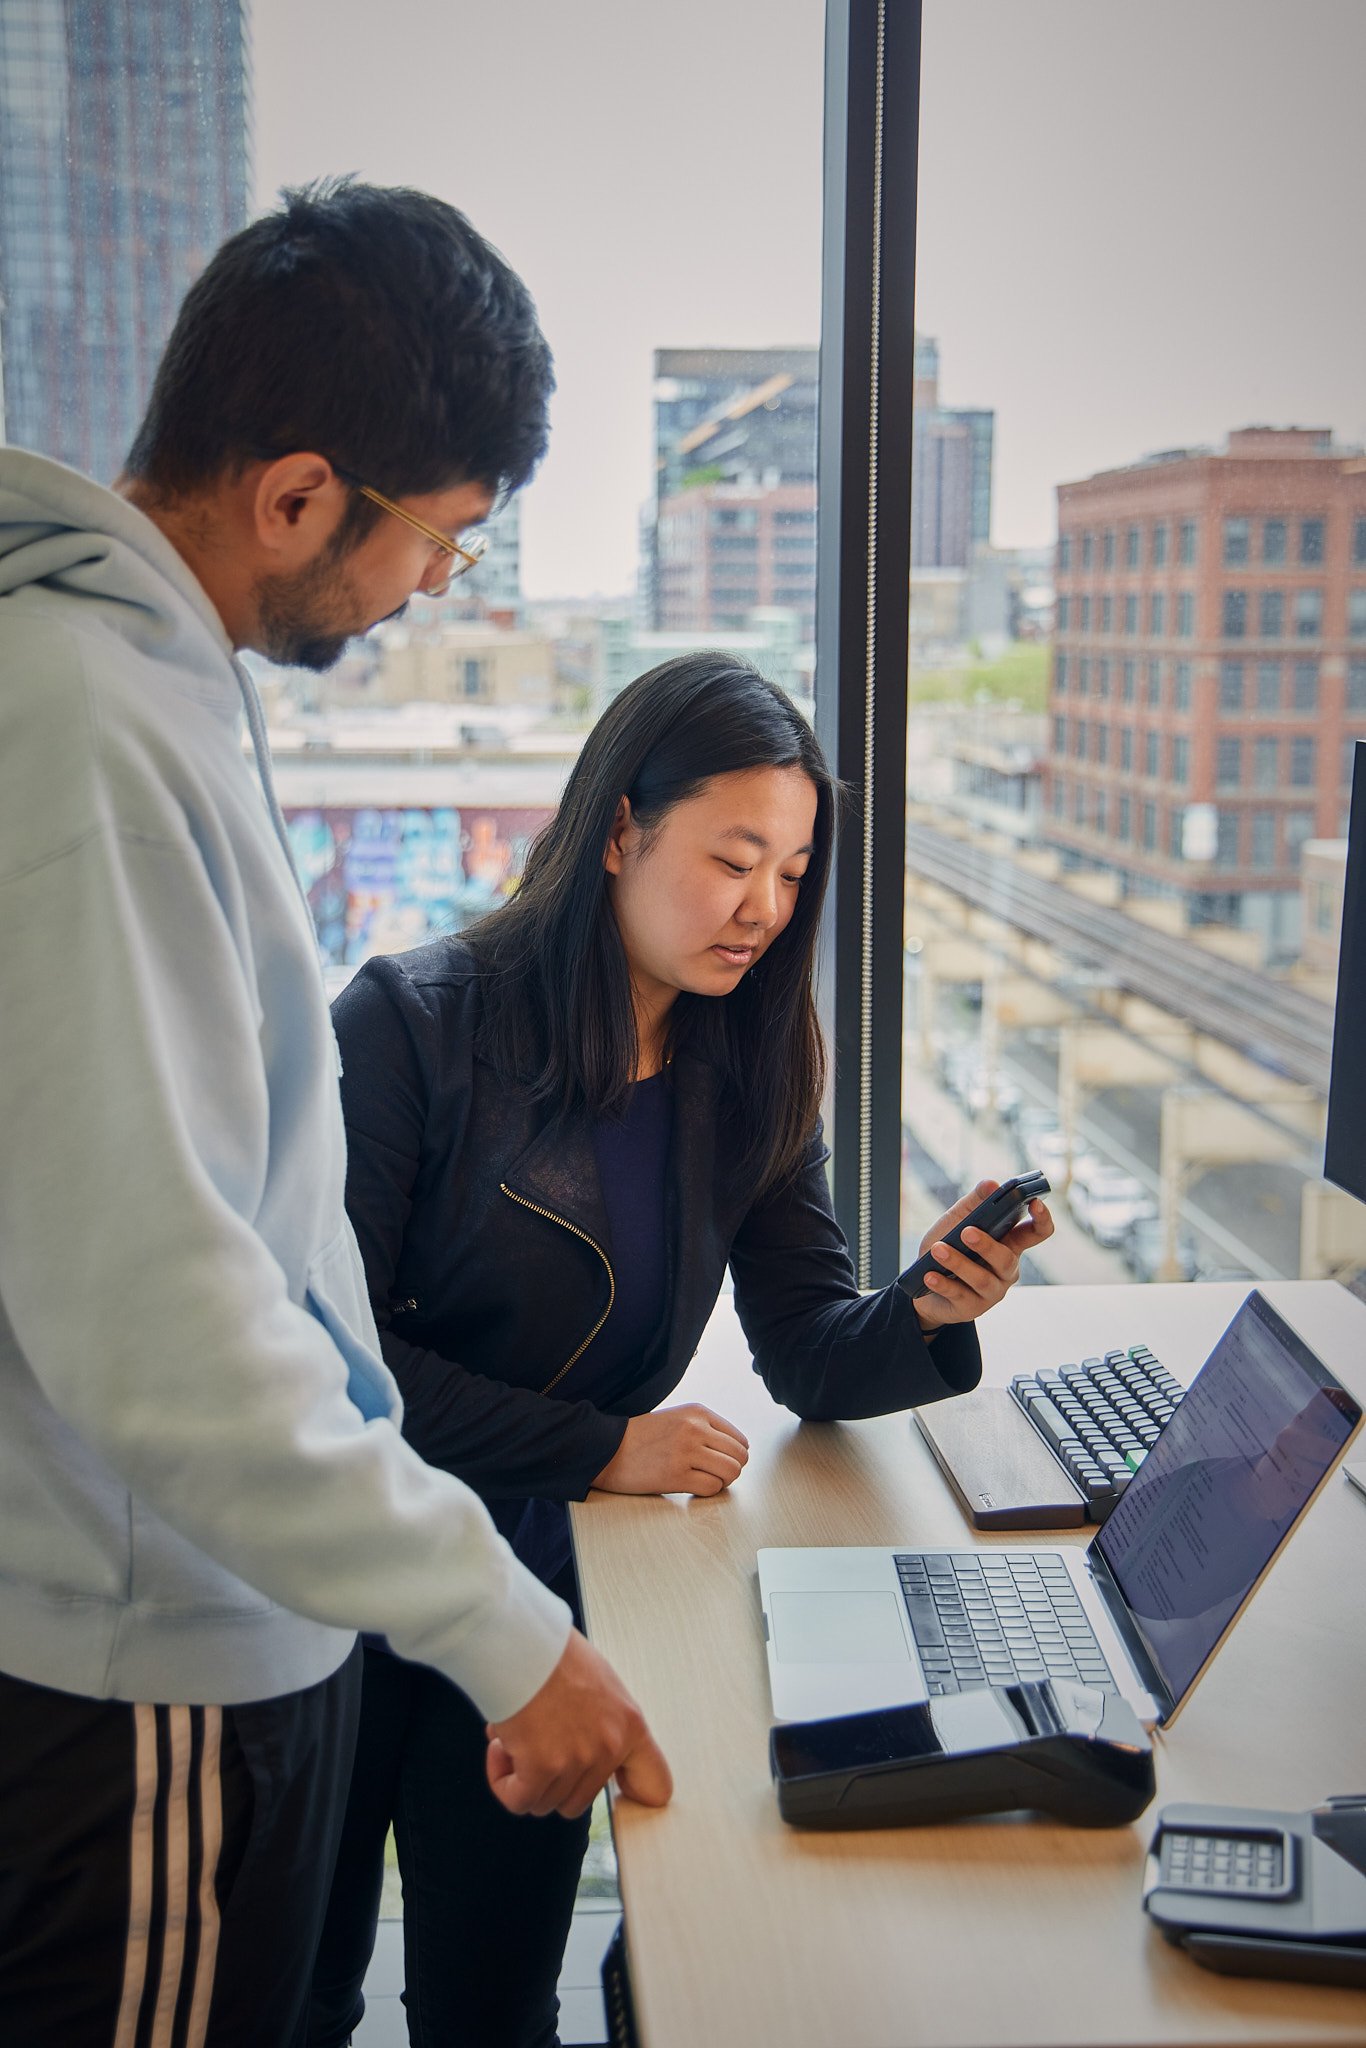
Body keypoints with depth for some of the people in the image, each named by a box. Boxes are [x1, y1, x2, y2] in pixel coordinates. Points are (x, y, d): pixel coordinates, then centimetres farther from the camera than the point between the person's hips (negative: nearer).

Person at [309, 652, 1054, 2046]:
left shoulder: (746, 1074, -1)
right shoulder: (414, 1025, -16)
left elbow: (806, 1354, -1)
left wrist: (924, 1315, -23)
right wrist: (597, 1448, -20)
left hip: (533, 1582, 4)